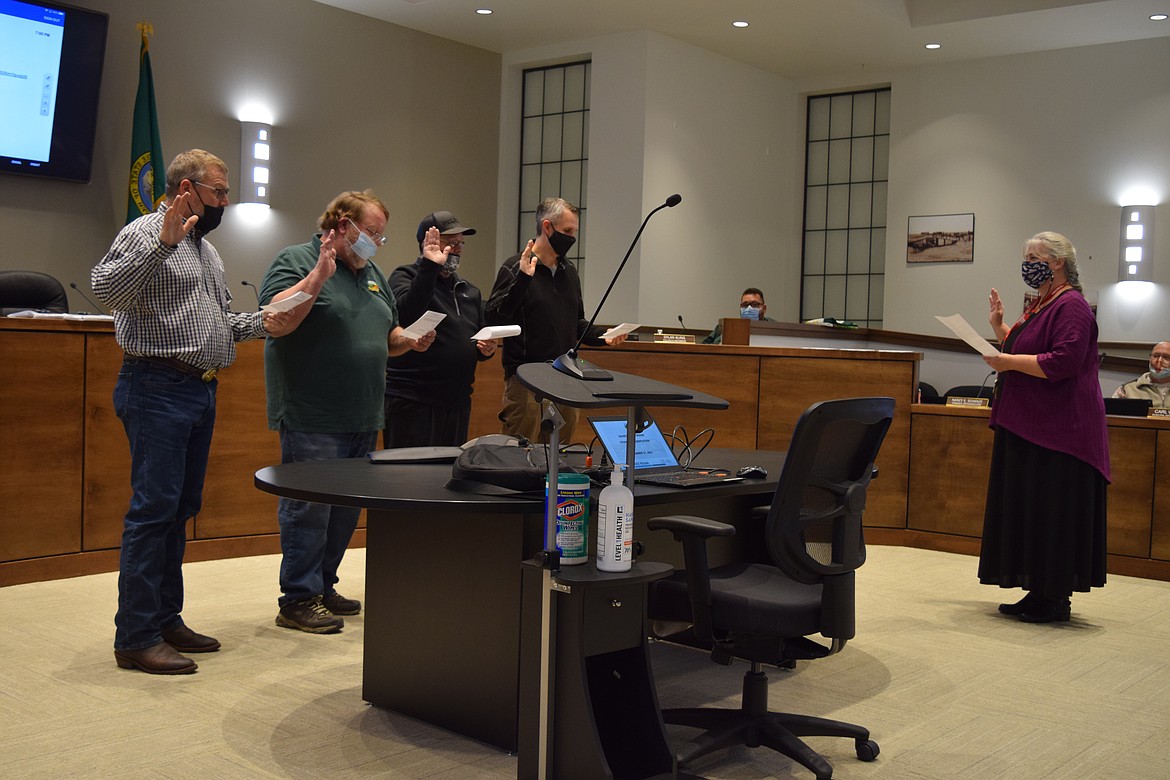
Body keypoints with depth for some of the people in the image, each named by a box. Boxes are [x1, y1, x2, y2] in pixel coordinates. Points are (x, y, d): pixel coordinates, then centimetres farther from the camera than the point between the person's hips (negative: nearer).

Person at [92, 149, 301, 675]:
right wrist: (163, 242, -30)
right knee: (153, 509, -9)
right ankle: (135, 637, -3)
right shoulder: (145, 233, -7)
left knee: (181, 509, 13)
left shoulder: (207, 249, 21)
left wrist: (261, 323, 8)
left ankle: (165, 619, 22)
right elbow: (105, 288, -23)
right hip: (158, 389, -9)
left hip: (200, 392, 9)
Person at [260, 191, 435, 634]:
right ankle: (298, 600, 4)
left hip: (362, 420, 8)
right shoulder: (295, 261, -5)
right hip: (312, 419, -8)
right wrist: (320, 274, -25)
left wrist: (411, 341, 6)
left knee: (346, 508, 13)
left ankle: (324, 586, 25)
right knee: (309, 508, -4)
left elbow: (387, 335, 26)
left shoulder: (372, 273, 19)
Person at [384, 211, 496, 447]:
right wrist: (430, 267, -27)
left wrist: (487, 349, 2)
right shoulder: (405, 277, -2)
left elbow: (481, 342, 26)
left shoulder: (470, 291, 18)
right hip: (411, 401, -6)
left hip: (458, 402, 7)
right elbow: (407, 313, -24)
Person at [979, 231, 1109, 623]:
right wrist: (1000, 327, 13)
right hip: (1028, 426, 10)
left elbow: (1064, 362, -24)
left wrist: (1009, 362, -19)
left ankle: (1057, 600, 4)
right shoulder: (1040, 304, 17)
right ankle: (1039, 593, 19)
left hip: (1057, 430, -10)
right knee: (1028, 510, 11)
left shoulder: (1071, 306, -13)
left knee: (1053, 511, -4)